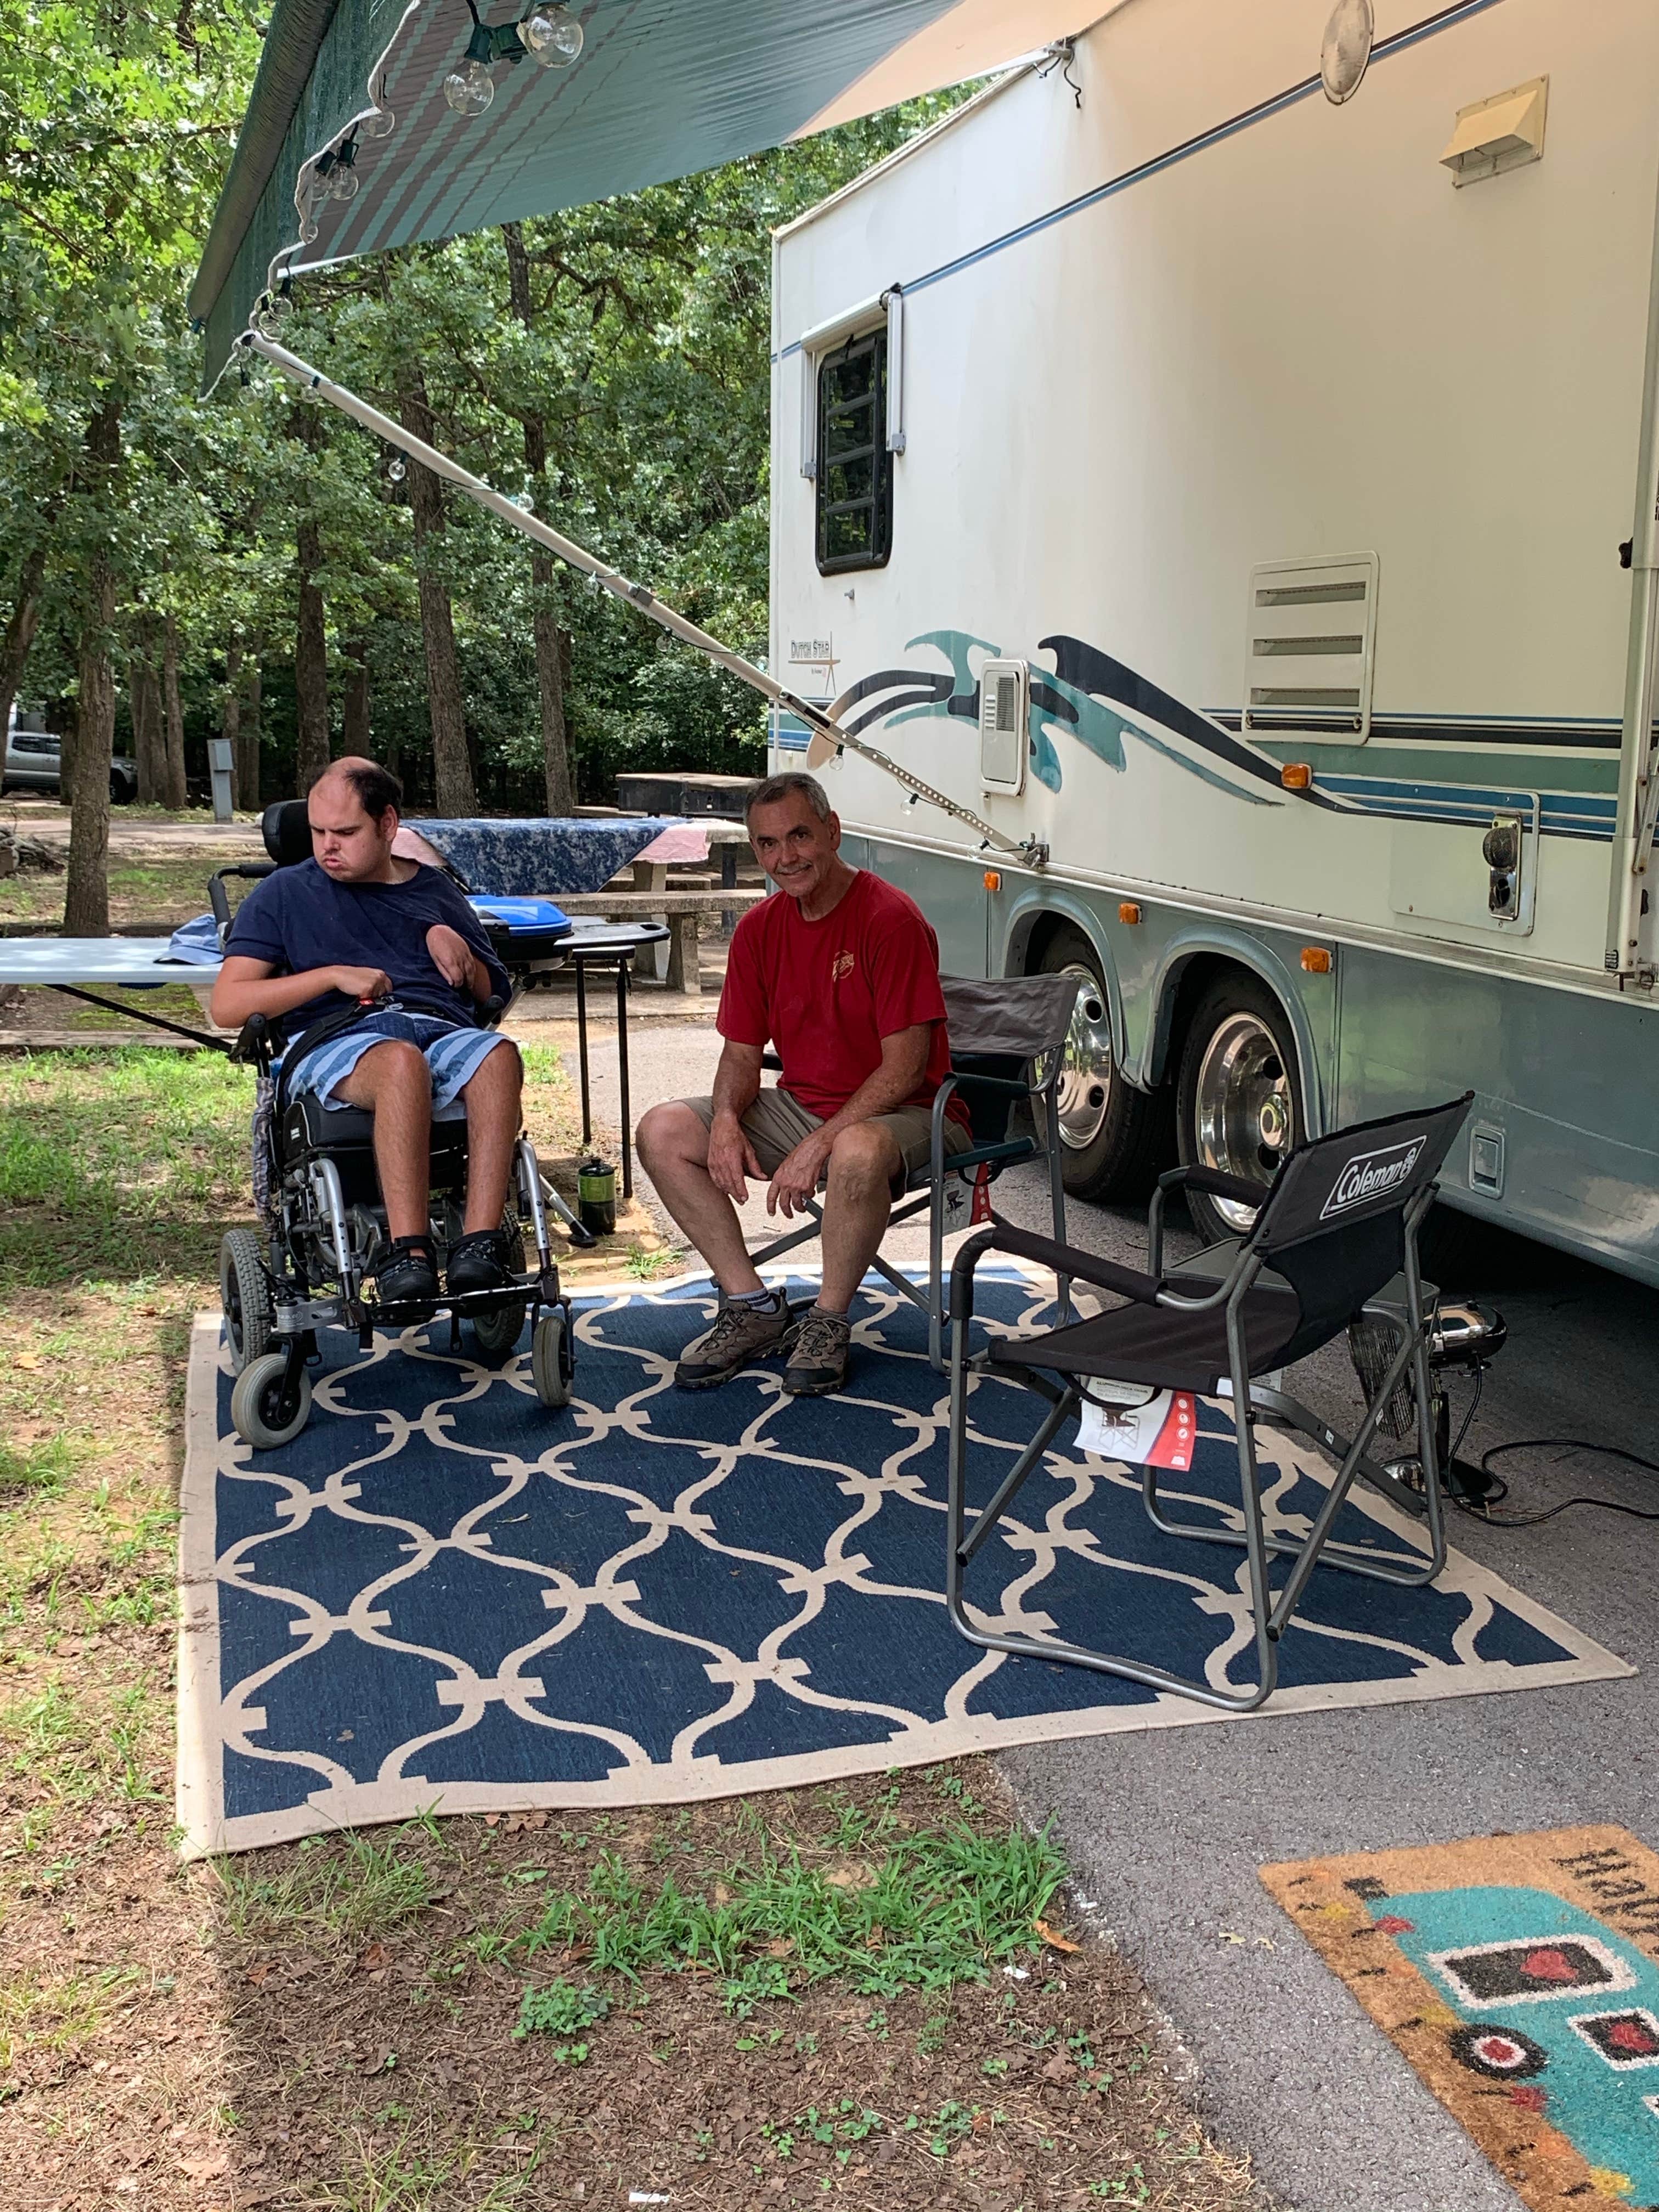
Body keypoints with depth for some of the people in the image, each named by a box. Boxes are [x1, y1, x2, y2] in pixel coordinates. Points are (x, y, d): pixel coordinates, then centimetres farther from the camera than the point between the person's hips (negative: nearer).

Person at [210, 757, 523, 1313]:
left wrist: (458, 950, 7)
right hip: (337, 1042, -2)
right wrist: (334, 975, -2)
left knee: (499, 1055, -36)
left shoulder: (434, 888, 29)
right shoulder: (284, 894, 21)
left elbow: (493, 994, 29)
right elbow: (227, 1005, 9)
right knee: (401, 1062, -41)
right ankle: (407, 1252, -45)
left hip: (447, 1031, 3)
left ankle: (481, 1244, -44)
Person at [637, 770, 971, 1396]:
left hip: (900, 1112, -7)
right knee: (662, 1132, -8)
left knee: (858, 1151, -42)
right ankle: (753, 1308, -2)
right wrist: (726, 1119, -15)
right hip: (799, 1105, 7)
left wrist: (819, 1145, -27)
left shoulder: (890, 918, -17)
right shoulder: (759, 928, 4)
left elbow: (905, 1066, -20)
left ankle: (829, 1322, -16)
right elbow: (742, 1052, 8)